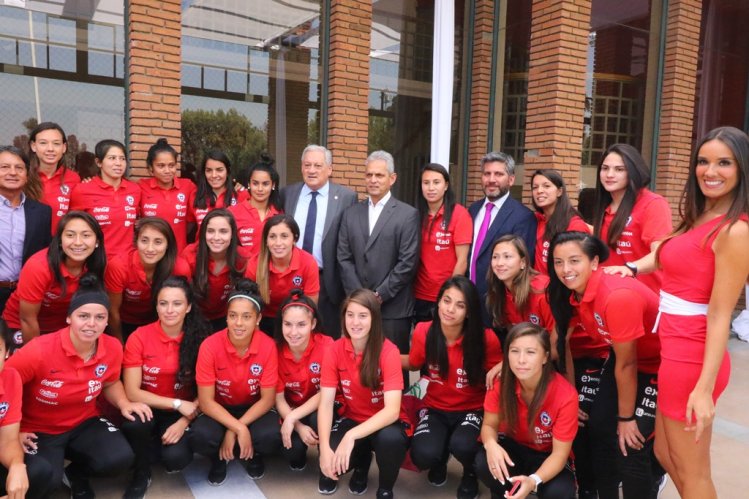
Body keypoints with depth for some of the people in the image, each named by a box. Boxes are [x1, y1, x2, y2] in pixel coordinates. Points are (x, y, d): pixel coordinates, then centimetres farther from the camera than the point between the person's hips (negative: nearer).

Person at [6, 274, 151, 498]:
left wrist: (123, 403, -11)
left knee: (120, 459, -22)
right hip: (38, 430, -3)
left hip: (85, 423, 3)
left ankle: (76, 473, 13)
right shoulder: (39, 350, -25)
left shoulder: (112, 348, -13)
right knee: (45, 479, -29)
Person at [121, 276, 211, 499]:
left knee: (176, 459, -27)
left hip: (184, 414, 0)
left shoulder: (199, 338, -10)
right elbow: (131, 392, -13)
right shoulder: (139, 337, -12)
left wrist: (184, 421, -20)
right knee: (133, 423, -34)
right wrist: (177, 403, -19)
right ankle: (142, 474, -3)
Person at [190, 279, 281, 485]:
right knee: (200, 437, -32)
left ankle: (254, 455, 9)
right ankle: (218, 458, 7)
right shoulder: (210, 346, -22)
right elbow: (206, 401, -18)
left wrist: (233, 430, -22)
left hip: (254, 408, 0)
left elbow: (267, 398, -14)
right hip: (219, 410, 0)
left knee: (272, 437, -30)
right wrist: (239, 429, -28)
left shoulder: (268, 346, -21)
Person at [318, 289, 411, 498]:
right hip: (352, 418, 3)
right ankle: (362, 461, 13)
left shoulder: (388, 352, -22)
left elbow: (392, 410, -28)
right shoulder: (335, 350, -12)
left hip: (385, 423, -3)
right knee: (332, 458, -25)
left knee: (390, 439, -36)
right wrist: (325, 449, -28)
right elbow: (325, 404, -14)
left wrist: (352, 436, -40)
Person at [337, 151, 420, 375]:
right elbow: (344, 258, 6)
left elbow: (408, 262, -8)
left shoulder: (408, 215, -1)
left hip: (393, 307, -3)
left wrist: (380, 295, -10)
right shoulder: (351, 213, 11)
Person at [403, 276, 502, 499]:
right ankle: (440, 458, 16)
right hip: (436, 408, 2)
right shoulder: (423, 332, -13)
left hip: (472, 409, -1)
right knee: (423, 455, -26)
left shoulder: (486, 339, -20)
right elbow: (414, 364, 8)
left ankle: (471, 473, 8)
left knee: (461, 446, -33)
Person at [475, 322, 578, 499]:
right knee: (484, 463, -31)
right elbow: (489, 425, -10)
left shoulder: (565, 395, -28)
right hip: (512, 447, 1)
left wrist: (533, 480, -40)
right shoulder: (501, 383, -21)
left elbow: (559, 452, -21)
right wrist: (491, 444, -36)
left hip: (547, 457, -1)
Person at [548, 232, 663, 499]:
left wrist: (626, 417, -15)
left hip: (659, 363, -7)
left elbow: (627, 364, -25)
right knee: (599, 429, 6)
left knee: (632, 445, -10)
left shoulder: (618, 296, -35)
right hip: (624, 357, 7)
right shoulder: (572, 292, -11)